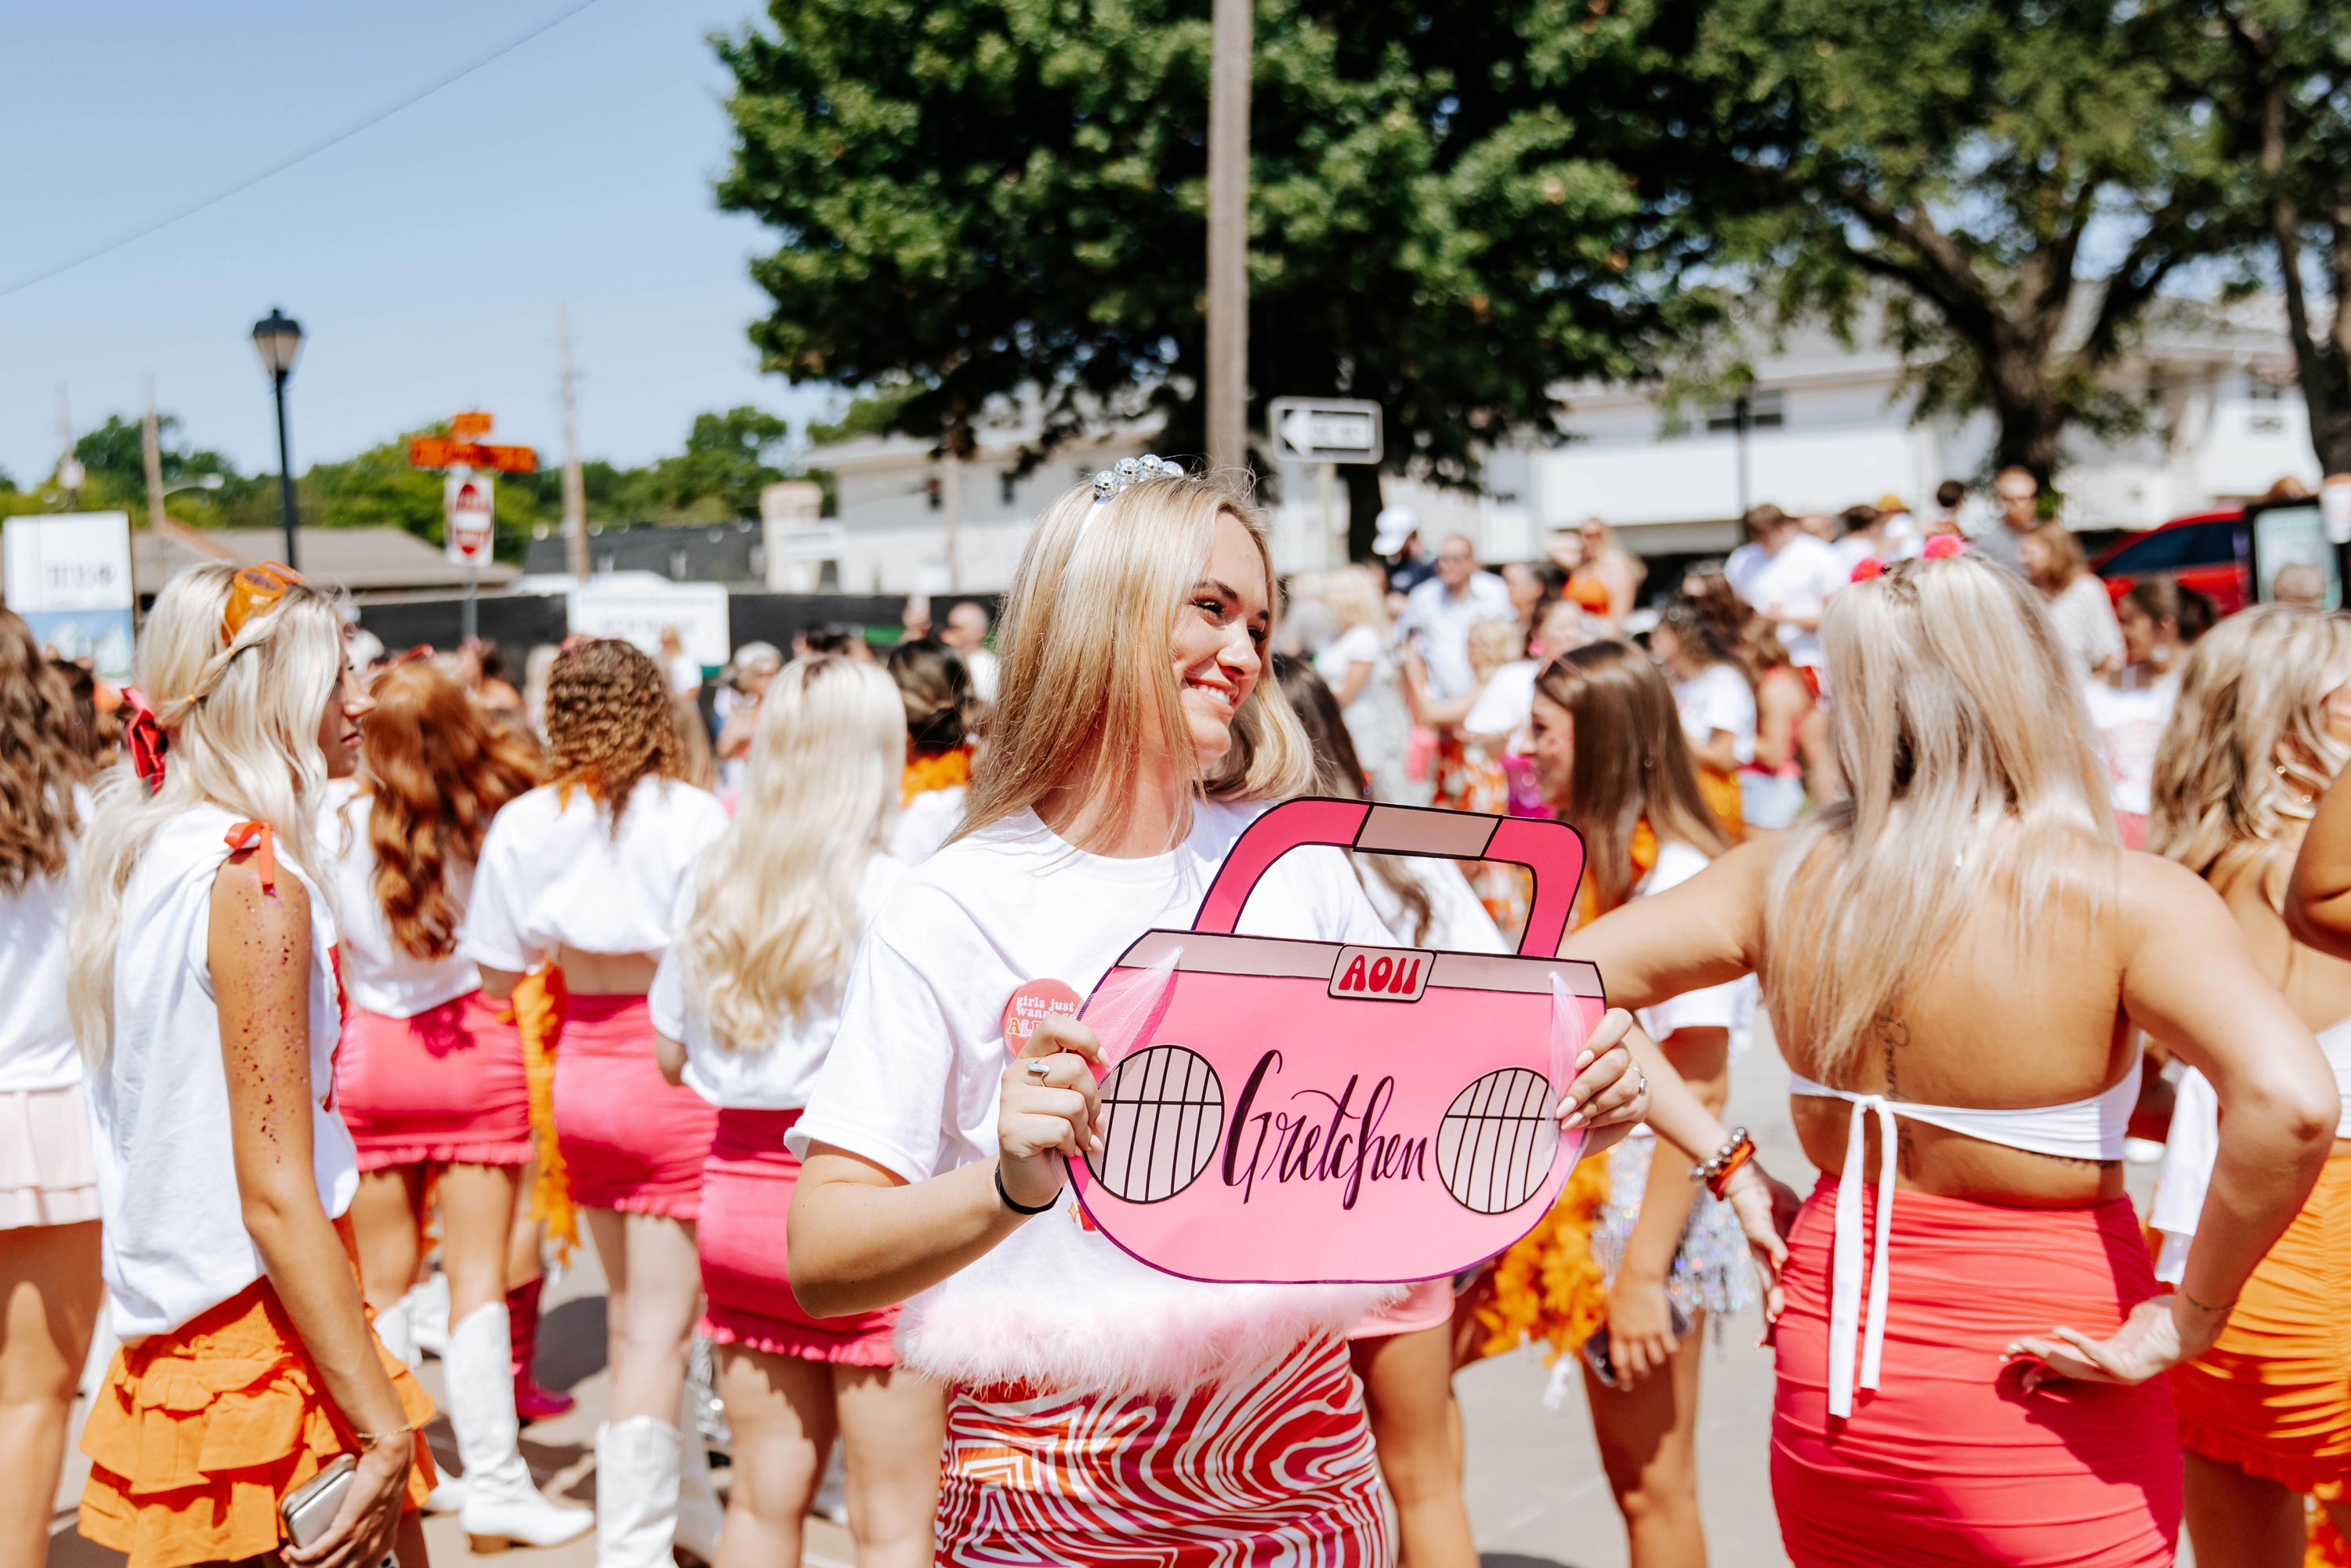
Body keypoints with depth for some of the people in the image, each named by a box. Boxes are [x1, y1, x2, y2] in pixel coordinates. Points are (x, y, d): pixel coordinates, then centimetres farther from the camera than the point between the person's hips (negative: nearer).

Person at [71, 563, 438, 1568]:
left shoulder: (139, 855, 10)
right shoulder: (255, 881, -17)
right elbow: (275, 1190, -21)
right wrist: (386, 1435, -20)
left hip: (170, 1335, 9)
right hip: (263, 1334, -9)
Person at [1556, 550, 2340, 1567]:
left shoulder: (1784, 876, -6)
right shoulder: (2125, 901, -18)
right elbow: (2287, 1103, -31)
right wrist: (2183, 1321, -18)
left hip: (1829, 1385, 4)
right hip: (2043, 1424, -3)